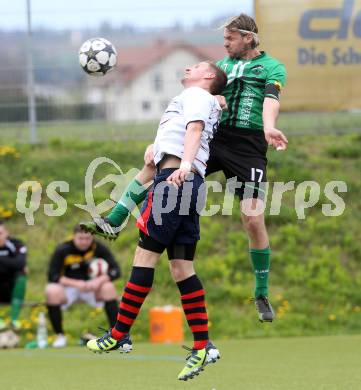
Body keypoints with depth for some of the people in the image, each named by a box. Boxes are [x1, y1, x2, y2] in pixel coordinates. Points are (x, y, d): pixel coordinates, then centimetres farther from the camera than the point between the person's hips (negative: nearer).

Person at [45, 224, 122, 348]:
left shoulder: (99, 248, -10)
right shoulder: (62, 250, -15)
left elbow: (115, 271, -12)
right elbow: (52, 276, -20)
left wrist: (99, 280, -32)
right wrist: (75, 283, -32)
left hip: (92, 287, 2)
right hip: (68, 287, -2)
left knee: (108, 287, -30)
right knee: (52, 291, -34)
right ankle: (59, 335, -19)